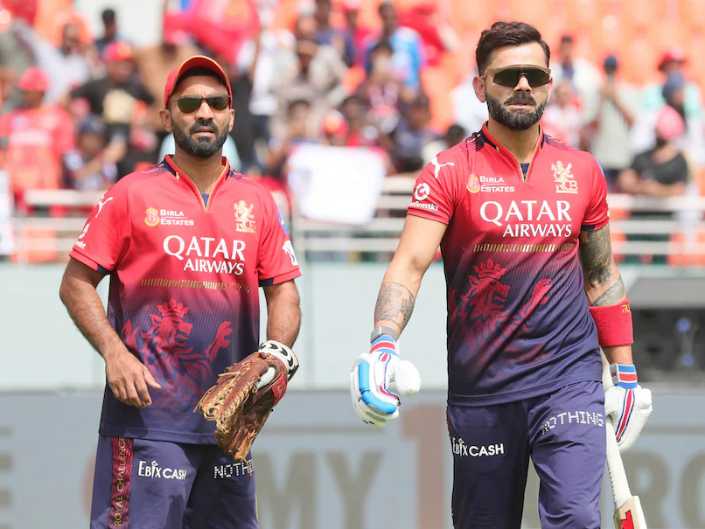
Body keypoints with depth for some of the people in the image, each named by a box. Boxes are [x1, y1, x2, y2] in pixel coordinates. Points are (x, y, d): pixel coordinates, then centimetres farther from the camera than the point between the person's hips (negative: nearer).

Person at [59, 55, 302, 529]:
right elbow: (76, 285, 1)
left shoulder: (256, 202, 12)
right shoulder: (132, 195, 1)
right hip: (148, 410, -5)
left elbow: (284, 291, 14)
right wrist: (113, 353, -13)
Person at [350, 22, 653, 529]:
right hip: (480, 387, -1)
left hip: (569, 378, 1)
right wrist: (383, 346, -30)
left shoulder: (582, 171, 8)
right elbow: (410, 264, -13)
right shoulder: (449, 172, -2)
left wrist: (625, 374, 16)